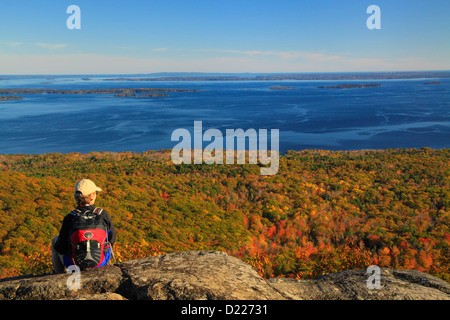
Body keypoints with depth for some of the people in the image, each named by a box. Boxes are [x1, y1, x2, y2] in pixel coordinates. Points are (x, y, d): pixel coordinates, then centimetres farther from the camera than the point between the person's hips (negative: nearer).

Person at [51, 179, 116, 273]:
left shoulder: (69, 218, -19)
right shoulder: (103, 214, -15)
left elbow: (61, 247, -11)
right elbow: (112, 238, -2)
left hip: (75, 263, -1)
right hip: (100, 261, 1)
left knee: (55, 240, 29)